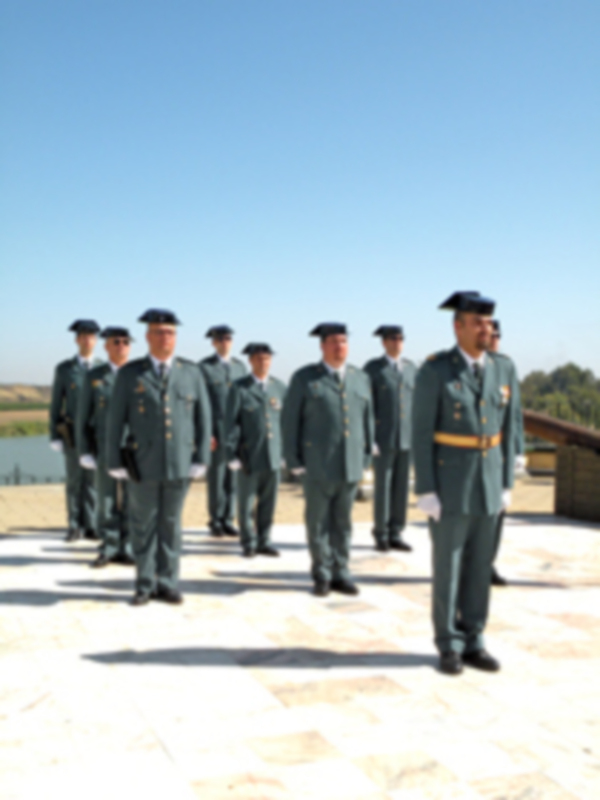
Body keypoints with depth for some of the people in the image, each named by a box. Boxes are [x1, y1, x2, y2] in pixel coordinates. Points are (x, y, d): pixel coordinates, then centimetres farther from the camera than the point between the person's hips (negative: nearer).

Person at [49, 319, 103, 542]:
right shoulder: (63, 369, 1)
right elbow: (56, 406, 2)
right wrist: (54, 437, -4)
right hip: (72, 433, -1)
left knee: (93, 480, 1)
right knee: (74, 481, 2)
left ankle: (90, 526, 8)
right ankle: (74, 527, 12)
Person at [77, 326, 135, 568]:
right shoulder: (93, 377, 2)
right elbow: (84, 418, 2)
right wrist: (85, 452, -4)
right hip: (104, 450, 0)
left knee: (131, 503, 4)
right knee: (107, 502, 4)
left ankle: (126, 549, 13)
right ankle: (108, 549, 14)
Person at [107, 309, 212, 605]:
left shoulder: (191, 372, 4)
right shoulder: (129, 374, 0)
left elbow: (203, 418, 4)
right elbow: (116, 420, 0)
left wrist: (202, 458, -1)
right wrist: (115, 462, -4)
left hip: (180, 464, 1)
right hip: (143, 465, -1)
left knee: (171, 525, 8)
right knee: (143, 525, 7)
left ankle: (167, 583, 18)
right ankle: (145, 584, 20)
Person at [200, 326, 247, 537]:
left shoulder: (239, 366, 12)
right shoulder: (204, 367, -3)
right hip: (216, 430, -4)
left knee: (233, 476, 5)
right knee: (216, 475, 0)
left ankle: (227, 520, 14)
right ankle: (215, 520, 12)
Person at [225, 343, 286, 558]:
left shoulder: (280, 388, 8)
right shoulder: (239, 389, -3)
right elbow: (231, 424, -5)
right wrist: (232, 456, -9)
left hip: (274, 457, 3)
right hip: (249, 457, -3)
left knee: (268, 502, 8)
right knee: (246, 504, 5)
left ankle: (263, 542, 20)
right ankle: (248, 544, 18)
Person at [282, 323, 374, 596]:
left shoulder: (361, 378, 10)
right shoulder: (304, 378, -2)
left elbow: (367, 419, 12)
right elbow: (291, 420, -3)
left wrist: (366, 457, 8)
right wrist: (293, 461, -6)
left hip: (350, 466, 3)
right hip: (317, 466, -3)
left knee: (343, 523, 9)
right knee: (318, 523, 4)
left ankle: (340, 574, 19)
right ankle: (322, 576, 16)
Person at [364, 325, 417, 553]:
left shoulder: (411, 368, 10)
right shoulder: (372, 368, -4)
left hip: (407, 439, 4)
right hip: (383, 439, -4)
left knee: (401, 487, 6)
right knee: (382, 487, 0)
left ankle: (396, 534, 13)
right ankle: (381, 535, 12)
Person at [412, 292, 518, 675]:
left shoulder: (499, 369, 5)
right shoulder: (434, 371, -11)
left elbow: (506, 429, 9)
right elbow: (421, 434, -11)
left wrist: (507, 484, 7)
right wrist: (425, 491, -15)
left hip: (488, 485, 5)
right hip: (449, 486, -5)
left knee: (479, 567, 10)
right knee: (448, 569, 3)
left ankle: (473, 643, 21)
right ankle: (449, 647, 16)